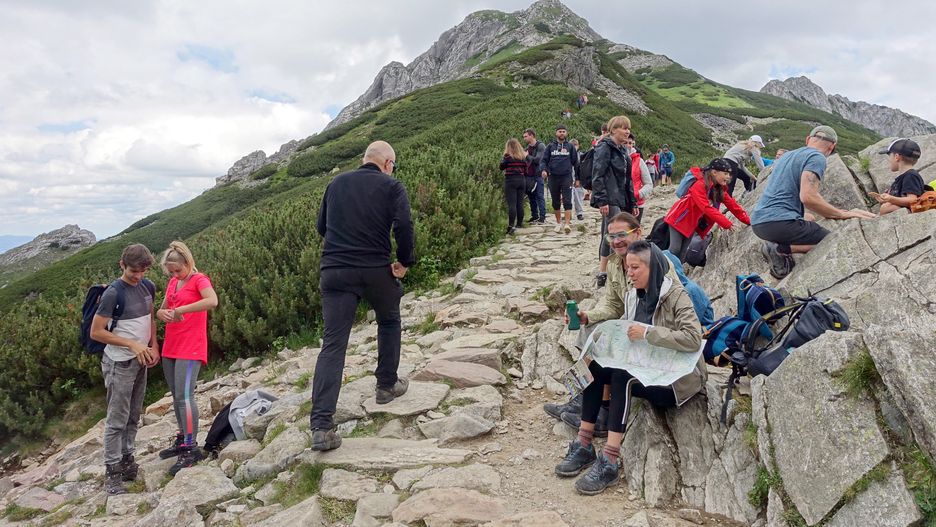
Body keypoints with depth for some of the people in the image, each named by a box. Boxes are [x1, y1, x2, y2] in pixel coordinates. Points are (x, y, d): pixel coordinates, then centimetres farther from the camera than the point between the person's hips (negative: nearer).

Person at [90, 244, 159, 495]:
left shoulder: (148, 287, 3)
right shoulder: (112, 294, -16)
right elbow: (96, 332, -15)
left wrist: (153, 346, 4)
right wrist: (133, 344, -18)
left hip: (140, 361, 7)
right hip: (119, 363, -7)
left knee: (134, 416, 14)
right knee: (117, 419, -1)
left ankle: (127, 460, 26)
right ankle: (112, 472, 8)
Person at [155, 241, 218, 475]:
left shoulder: (199, 280, -9)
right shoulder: (173, 282, 14)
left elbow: (212, 301, -30)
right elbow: (161, 310, 20)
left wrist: (179, 310, -28)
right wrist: (162, 313, -5)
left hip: (191, 348, -8)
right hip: (170, 347, 8)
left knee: (185, 395, -13)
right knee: (176, 396, 14)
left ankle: (192, 449, -8)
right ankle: (182, 439, 27)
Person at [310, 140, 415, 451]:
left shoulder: (336, 184, 14)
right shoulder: (391, 186, 1)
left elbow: (321, 227, 20)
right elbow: (403, 226, -14)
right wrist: (404, 262, -2)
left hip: (334, 271, 3)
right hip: (376, 270, -2)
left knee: (333, 345, 0)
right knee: (389, 322, 26)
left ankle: (321, 426, -8)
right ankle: (387, 386, 34)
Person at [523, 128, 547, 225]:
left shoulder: (540, 146, -9)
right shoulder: (528, 147, 16)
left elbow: (537, 160, -19)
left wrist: (527, 156, -10)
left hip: (537, 175, -8)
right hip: (529, 176, 8)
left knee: (539, 197, -5)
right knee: (531, 197, 11)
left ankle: (542, 217, -2)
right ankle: (534, 216, 20)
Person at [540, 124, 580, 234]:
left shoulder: (570, 146, 8)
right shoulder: (550, 146, 9)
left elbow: (575, 162, 9)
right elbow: (544, 160, 7)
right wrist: (543, 169, -14)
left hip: (567, 176, -2)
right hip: (553, 177, 2)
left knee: (567, 201, -11)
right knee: (556, 202, 9)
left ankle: (567, 223, -14)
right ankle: (558, 223, 21)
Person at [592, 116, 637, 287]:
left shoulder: (622, 151, 21)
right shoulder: (604, 148, -7)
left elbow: (628, 179, 24)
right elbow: (597, 176, -15)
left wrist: (633, 203, 21)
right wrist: (601, 201, -21)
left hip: (621, 200, 9)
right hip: (609, 201, -9)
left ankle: (603, 273, 14)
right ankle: (602, 273, -15)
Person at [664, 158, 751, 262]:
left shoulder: (719, 188, -1)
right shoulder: (700, 185, -26)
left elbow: (732, 204, 1)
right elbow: (707, 208, -33)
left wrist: (748, 221, -4)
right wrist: (727, 224, -33)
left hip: (692, 223, 7)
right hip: (679, 218, -7)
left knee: (683, 252, 4)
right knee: (675, 249, -11)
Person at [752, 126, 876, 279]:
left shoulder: (787, 155, 24)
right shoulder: (817, 158, -3)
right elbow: (808, 197, -18)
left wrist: (803, 216, 47)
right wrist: (843, 214, -9)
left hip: (757, 221, 9)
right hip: (781, 221, -9)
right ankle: (782, 249, -15)